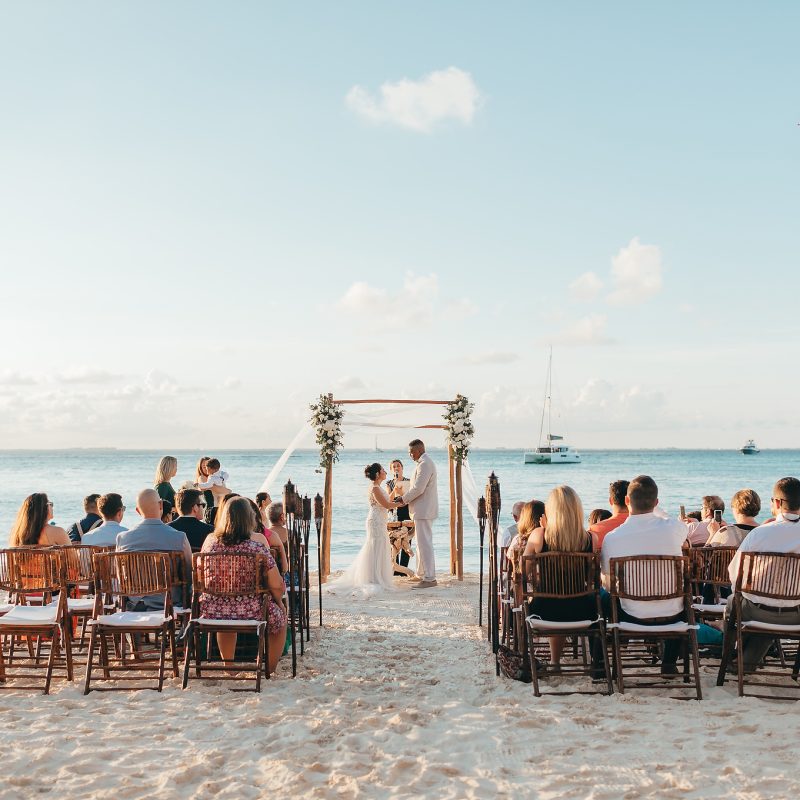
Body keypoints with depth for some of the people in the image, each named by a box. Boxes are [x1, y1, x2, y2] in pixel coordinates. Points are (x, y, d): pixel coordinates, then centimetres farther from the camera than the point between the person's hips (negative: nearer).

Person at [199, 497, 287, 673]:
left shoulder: (209, 542, -4)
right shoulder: (258, 548, -16)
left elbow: (201, 580, 11)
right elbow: (277, 586, -14)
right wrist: (280, 604, 8)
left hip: (211, 613, 4)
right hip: (252, 615, -3)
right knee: (280, 614, 27)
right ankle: (269, 670, 35)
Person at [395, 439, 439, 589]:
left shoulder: (425, 464, -17)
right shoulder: (424, 463, 17)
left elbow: (418, 488, -22)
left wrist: (403, 499, -9)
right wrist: (405, 499, 10)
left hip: (424, 511, -11)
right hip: (423, 510, 11)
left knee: (425, 544, -8)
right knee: (422, 543, 15)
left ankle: (429, 578, -6)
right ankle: (423, 574, 23)